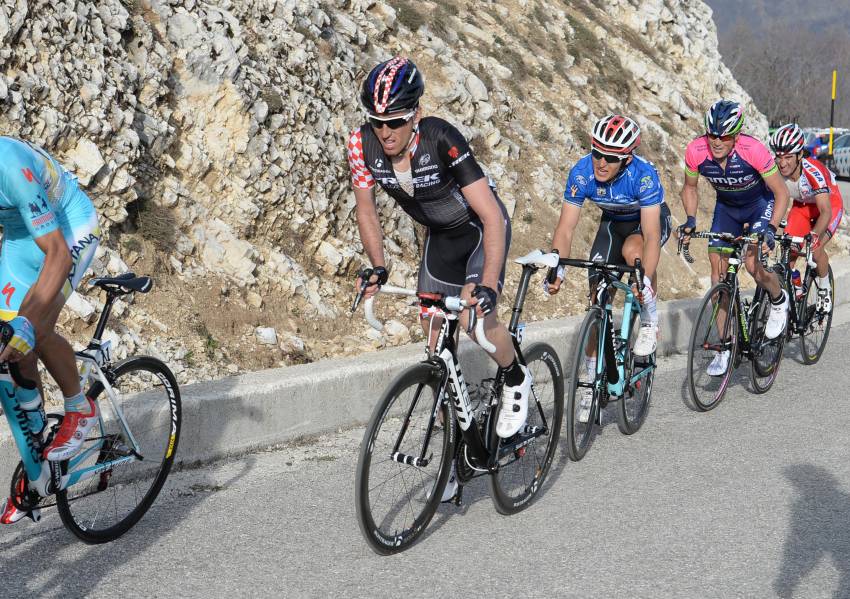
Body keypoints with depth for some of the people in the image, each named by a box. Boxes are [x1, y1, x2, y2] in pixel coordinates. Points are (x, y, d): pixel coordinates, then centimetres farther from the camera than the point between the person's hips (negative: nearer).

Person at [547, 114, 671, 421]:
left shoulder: (643, 175, -37)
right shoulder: (581, 173, -28)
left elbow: (651, 236, -40)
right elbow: (565, 228, -26)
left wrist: (646, 280, -54)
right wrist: (556, 268, -42)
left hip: (650, 220, -3)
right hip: (613, 222, 4)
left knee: (632, 250, -38)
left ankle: (650, 320, -11)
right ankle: (593, 383, 7)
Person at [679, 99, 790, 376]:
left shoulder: (753, 150, -35)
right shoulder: (696, 151, -26)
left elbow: (781, 193, -25)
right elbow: (689, 188, -4)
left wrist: (771, 228, -36)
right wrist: (690, 219, -19)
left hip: (761, 204, -4)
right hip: (727, 206, 4)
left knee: (752, 263, -23)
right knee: (718, 269, -6)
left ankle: (779, 300, 13)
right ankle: (725, 347, 2)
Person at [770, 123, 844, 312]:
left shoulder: (813, 171, -40)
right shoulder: (776, 171, -27)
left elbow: (826, 212, -46)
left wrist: (814, 235, -62)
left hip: (830, 204, -5)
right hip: (802, 205, 5)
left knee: (815, 249, -22)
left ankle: (825, 290, 3)